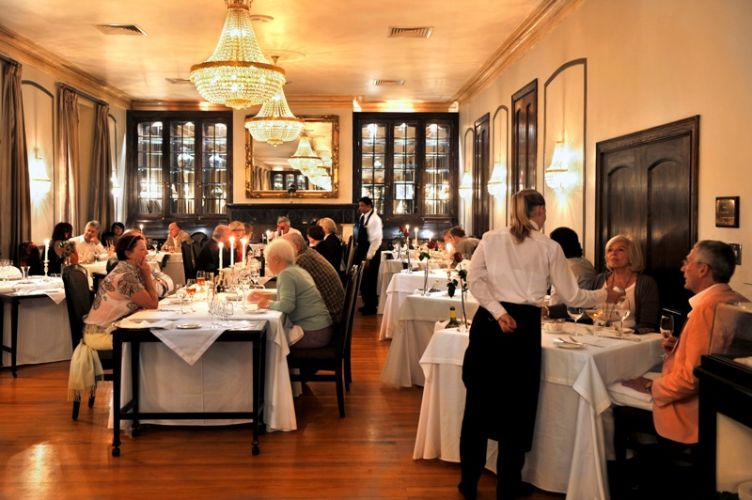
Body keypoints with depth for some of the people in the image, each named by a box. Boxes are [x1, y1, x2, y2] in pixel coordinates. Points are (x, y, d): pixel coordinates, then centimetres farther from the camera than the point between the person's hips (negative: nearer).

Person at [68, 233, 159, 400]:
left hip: (109, 329, 9)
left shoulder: (131, 271, 8)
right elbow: (152, 304, -18)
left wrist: (146, 275, -5)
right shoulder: (125, 276, -21)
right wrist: (148, 275, -12)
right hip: (101, 334, -9)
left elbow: (150, 299, 7)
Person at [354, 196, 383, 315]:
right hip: (361, 250, 9)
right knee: (362, 279, 15)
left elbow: (376, 240, -21)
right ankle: (367, 304, 29)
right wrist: (358, 250, 14)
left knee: (369, 280, 1)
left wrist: (369, 257, -20)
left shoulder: (374, 219, -18)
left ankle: (371, 307, 14)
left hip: (371, 252, -8)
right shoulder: (362, 216, 8)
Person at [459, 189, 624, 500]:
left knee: (478, 403, 13)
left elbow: (474, 279, -5)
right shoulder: (549, 247, 2)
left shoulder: (491, 239, 6)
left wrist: (498, 312, -8)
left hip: (488, 322, 2)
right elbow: (571, 296, 5)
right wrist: (604, 296, 21)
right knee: (516, 408, 11)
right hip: (524, 326, -2)